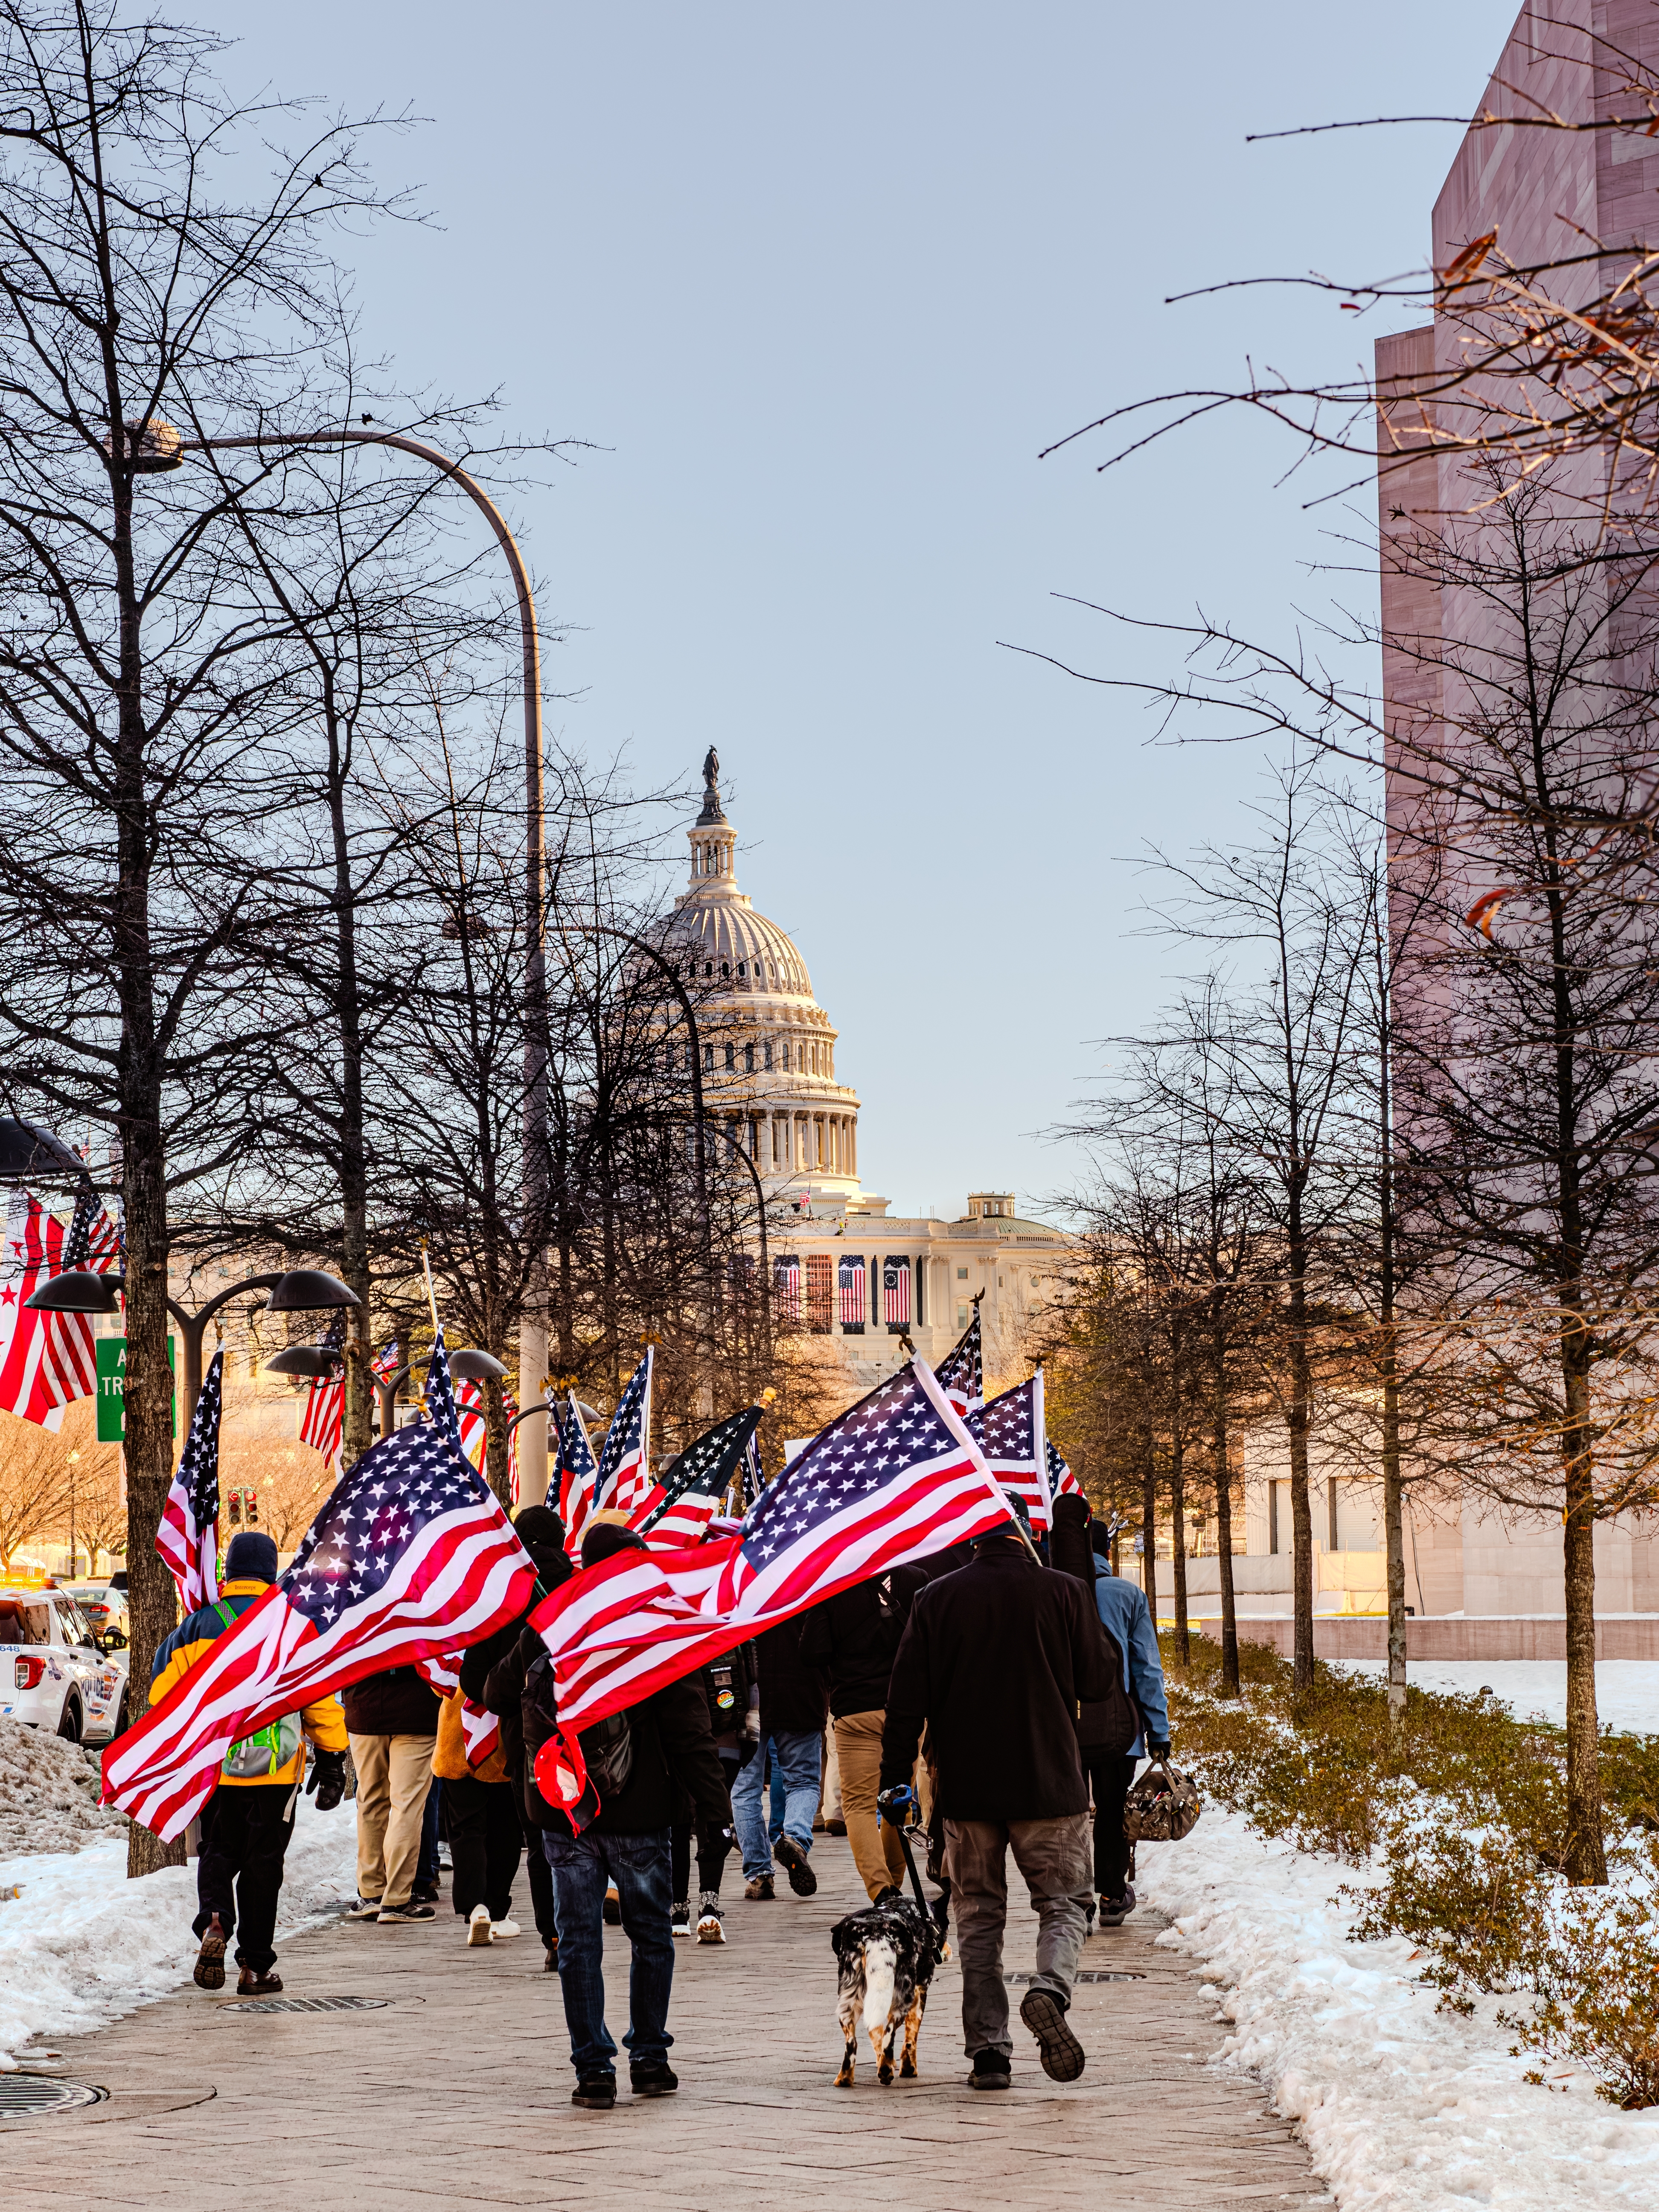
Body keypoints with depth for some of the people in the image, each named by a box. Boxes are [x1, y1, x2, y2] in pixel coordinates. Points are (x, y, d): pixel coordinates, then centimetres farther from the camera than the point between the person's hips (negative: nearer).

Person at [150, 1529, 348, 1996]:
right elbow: (320, 1699, -1)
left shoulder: (198, 1626, 1)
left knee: (218, 1851, 15)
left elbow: (162, 1694, 3)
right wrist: (332, 1760, 8)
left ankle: (214, 1922, -14)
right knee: (264, 1861, 8)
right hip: (276, 1771, -1)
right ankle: (256, 1966, 9)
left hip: (213, 1767, 1)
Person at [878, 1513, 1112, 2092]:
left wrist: (895, 1779, 4)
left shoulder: (936, 1599, -1)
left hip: (966, 1786, 1)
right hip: (1048, 1783, -1)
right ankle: (1050, 1989, -20)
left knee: (978, 1916, 10)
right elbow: (1097, 1681, 1)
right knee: (1063, 1902, 9)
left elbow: (907, 1701, -2)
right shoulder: (1059, 1591, -4)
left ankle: (988, 2049, 4)